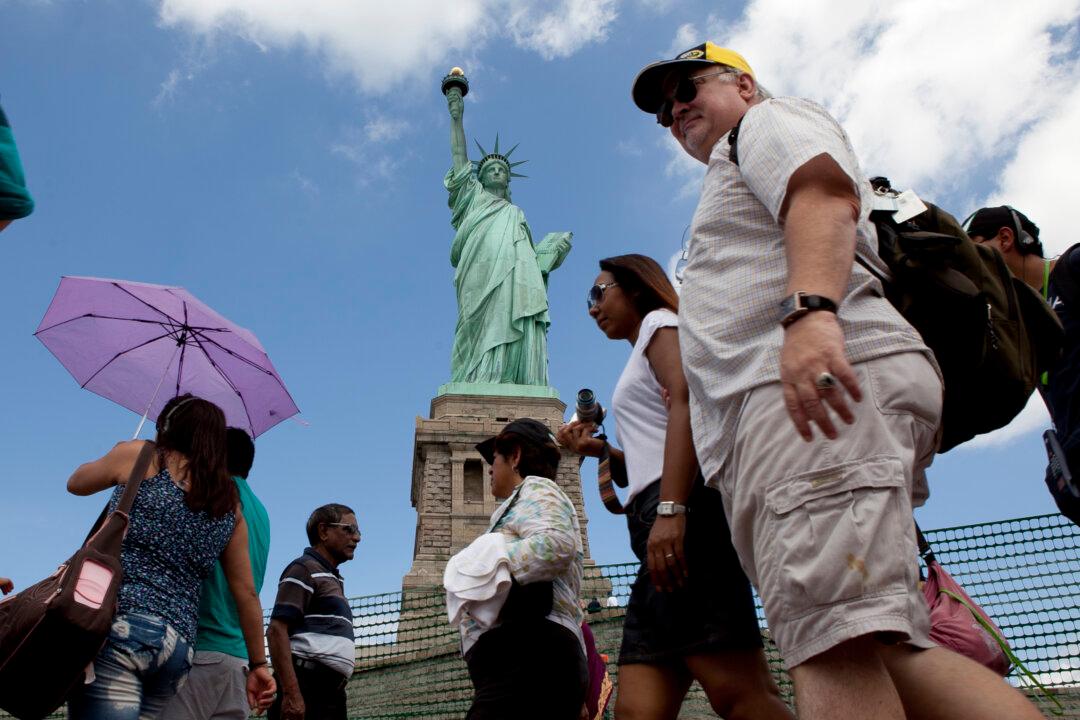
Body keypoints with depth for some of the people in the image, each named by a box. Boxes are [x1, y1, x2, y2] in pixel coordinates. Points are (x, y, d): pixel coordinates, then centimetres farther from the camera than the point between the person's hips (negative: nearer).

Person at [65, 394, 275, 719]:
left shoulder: (140, 455, 5)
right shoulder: (231, 506, 16)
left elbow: (76, 483, 25)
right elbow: (246, 592, 16)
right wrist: (258, 664, 22)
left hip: (119, 627, -5)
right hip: (179, 647, 5)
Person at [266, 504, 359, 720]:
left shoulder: (332, 580, 26)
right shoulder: (305, 569, -1)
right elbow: (276, 630, -13)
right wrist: (291, 693, -22)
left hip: (331, 691, 9)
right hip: (306, 687, -9)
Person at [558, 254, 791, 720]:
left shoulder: (660, 321, 10)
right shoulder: (643, 363, 35)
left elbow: (686, 404, -11)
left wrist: (670, 510, -23)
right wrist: (600, 450, 20)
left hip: (689, 512, -9)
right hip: (661, 522, 9)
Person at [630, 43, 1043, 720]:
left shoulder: (769, 119, 18)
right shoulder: (730, 181, 43)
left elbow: (824, 192, -9)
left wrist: (811, 309, -27)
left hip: (820, 373, -10)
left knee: (831, 644, -23)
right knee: (886, 651, 0)